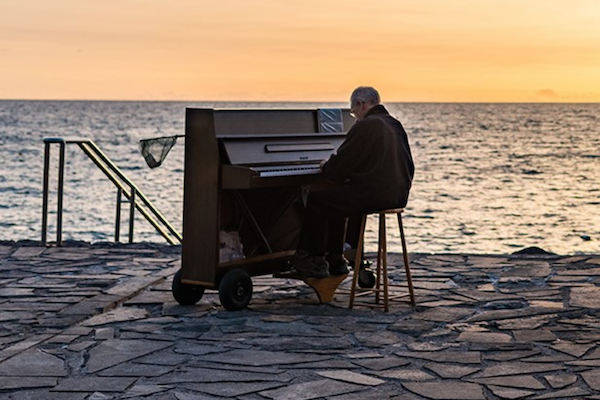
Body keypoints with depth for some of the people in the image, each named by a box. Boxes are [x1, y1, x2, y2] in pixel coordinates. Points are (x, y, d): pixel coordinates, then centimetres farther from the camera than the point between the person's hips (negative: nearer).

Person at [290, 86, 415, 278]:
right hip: (398, 195, 9)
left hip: (373, 195, -9)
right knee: (335, 201, 28)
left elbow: (338, 168, -14)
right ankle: (335, 259, 30)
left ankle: (316, 263, 13)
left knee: (315, 200, 6)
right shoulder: (395, 125, 14)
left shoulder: (364, 127, -14)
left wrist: (325, 166, 12)